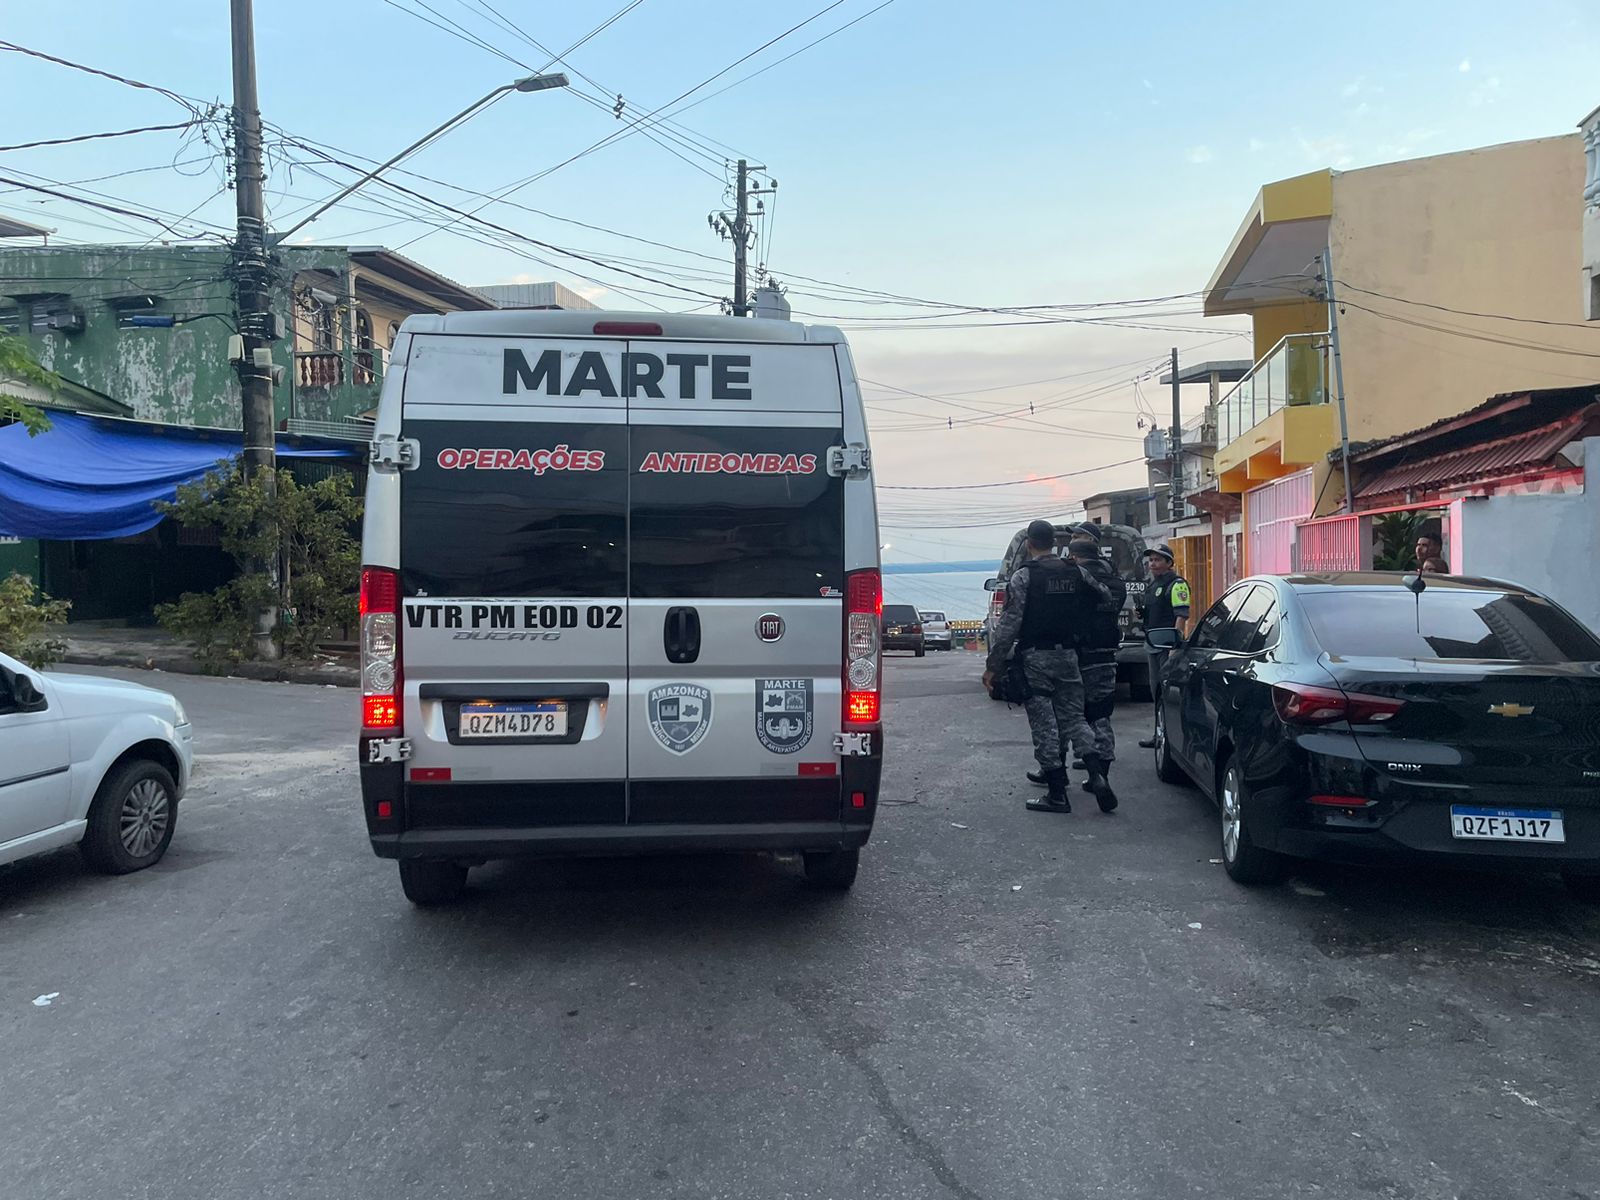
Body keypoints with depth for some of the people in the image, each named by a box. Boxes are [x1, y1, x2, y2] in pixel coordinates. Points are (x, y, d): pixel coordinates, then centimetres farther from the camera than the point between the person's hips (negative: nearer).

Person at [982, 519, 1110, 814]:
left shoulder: (1023, 576, -9)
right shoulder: (1076, 573, 8)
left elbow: (1009, 624, -12)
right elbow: (1090, 613, 7)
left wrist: (993, 665, -9)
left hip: (1036, 658, -5)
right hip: (1068, 654, 5)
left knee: (1043, 724, 0)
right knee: (1073, 717, 13)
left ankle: (1057, 794, 1)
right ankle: (1096, 776, -4)